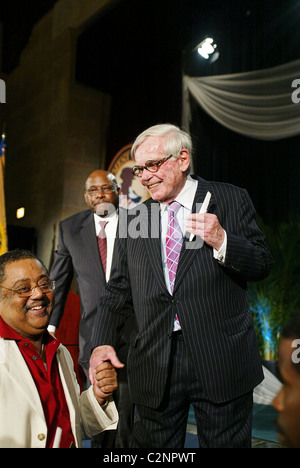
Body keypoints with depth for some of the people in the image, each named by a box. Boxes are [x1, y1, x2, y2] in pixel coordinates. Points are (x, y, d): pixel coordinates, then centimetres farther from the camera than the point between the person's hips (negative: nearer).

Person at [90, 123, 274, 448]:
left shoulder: (230, 200, 1)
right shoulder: (134, 221, 9)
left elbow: (263, 265, -1)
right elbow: (118, 290, 11)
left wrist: (222, 241, -19)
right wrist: (102, 343, -1)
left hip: (220, 361, -2)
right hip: (154, 366, 3)